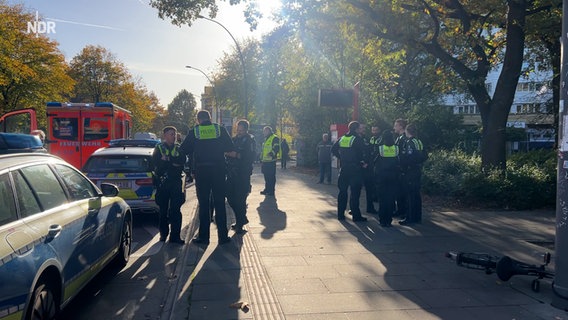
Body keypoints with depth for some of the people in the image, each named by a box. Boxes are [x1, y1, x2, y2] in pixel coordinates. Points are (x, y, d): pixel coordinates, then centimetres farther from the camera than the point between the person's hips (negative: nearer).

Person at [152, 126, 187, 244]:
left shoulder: (179, 148, 13)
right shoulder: (159, 148, 7)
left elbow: (182, 161, -3)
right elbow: (155, 162, -7)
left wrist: (167, 159, -12)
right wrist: (173, 163, -12)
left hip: (176, 182, 1)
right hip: (162, 182, -1)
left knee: (176, 210, -4)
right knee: (163, 210, 8)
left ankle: (175, 235, -2)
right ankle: (163, 233, 20)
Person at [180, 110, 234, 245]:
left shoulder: (193, 132, -2)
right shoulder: (220, 129, 0)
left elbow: (184, 149, 2)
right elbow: (230, 147, 3)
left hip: (201, 171, 0)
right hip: (218, 170, 1)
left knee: (203, 204, 8)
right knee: (220, 203, 7)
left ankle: (203, 236, 10)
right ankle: (223, 236, 8)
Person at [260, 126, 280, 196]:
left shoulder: (274, 138, -7)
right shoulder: (266, 139, 22)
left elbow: (276, 148, -19)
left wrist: (271, 153, -35)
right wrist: (261, 160, 26)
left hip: (271, 161, -9)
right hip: (265, 161, 9)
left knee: (271, 176, -5)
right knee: (266, 176, 13)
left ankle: (271, 191, 0)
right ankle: (267, 189, 21)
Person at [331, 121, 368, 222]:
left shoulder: (342, 138, 8)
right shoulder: (358, 139, -10)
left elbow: (333, 149, 9)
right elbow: (361, 153, -18)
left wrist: (341, 158, 12)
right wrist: (363, 162, -3)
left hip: (344, 169, 6)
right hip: (355, 169, -6)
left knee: (342, 191, 11)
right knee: (355, 193, -1)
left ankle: (340, 214, 15)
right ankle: (356, 215, 2)